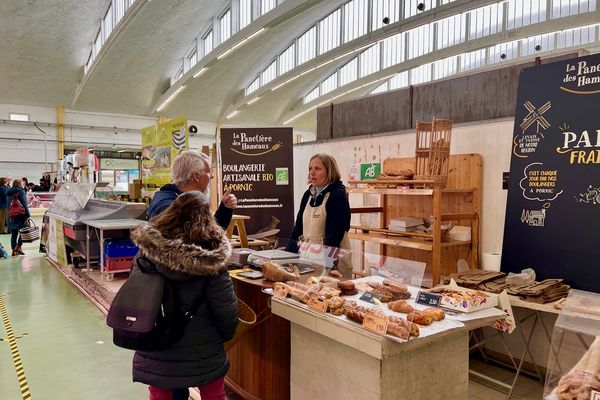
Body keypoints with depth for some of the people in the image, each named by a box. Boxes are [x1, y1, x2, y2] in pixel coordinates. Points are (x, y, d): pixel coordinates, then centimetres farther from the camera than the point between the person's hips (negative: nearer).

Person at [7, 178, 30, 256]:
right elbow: (24, 204, -15)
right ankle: (18, 247, -3)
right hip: (20, 215, -7)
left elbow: (8, 204, 17)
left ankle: (14, 250, 13)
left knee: (14, 232, 10)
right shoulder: (21, 191, -10)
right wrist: (27, 215, -15)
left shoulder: (9, 193, 13)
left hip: (11, 216, 7)